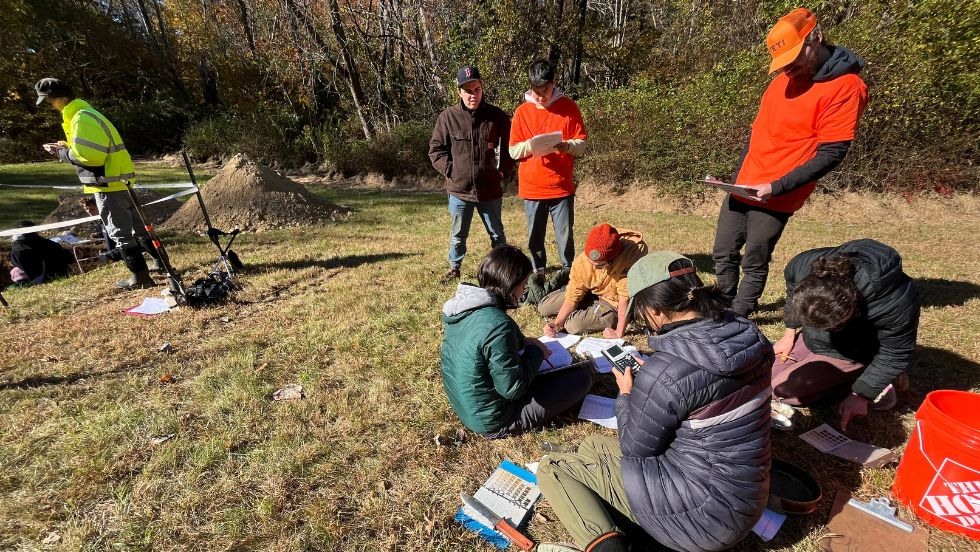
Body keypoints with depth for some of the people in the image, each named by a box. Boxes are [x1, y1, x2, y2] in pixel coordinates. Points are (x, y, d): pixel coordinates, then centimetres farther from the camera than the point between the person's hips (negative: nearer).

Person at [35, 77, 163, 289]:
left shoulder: (81, 119, -15)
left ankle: (140, 277, 0)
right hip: (119, 181, 10)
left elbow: (91, 156, -21)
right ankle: (160, 261, 26)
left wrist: (63, 153, -7)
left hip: (109, 185, -10)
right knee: (136, 226, 17)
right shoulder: (85, 113, 17)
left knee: (120, 232, -4)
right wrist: (68, 148, 10)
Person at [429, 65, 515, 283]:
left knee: (497, 234, 14)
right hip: (459, 189, 0)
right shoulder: (448, 117, -3)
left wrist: (503, 172, -3)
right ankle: (454, 269, 34)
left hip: (490, 190, 0)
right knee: (458, 235, 15)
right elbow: (436, 149, 3)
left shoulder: (497, 116, -3)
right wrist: (449, 170, -6)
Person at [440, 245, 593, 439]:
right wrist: (536, 352, -9)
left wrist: (523, 343, 3)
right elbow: (513, 389, -24)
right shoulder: (498, 325, -32)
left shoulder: (460, 304, -5)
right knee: (582, 376, -6)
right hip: (492, 422, -8)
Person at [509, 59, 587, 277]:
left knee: (565, 237, 0)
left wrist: (566, 146, -20)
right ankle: (538, 274, 25)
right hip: (531, 188, 1)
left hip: (562, 187, -1)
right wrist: (531, 144, -16)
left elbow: (581, 144, 1)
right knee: (535, 238, 9)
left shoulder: (569, 107, 2)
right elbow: (513, 150, 3)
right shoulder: (522, 111, 4)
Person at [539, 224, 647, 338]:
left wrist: (618, 333, -34)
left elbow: (626, 297, -33)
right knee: (543, 307, 2)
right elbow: (572, 298, -17)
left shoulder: (629, 256, -36)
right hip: (590, 292, 4)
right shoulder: (581, 262, -23)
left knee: (573, 325, -25)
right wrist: (557, 324, -30)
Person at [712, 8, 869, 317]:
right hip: (743, 187, 7)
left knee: (753, 264, 0)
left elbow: (831, 154, -15)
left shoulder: (846, 86, -11)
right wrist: (741, 175, 16)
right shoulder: (783, 79, 11)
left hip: (777, 197, -7)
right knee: (723, 254, 12)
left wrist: (777, 188, -22)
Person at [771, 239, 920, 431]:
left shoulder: (895, 303, -40)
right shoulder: (805, 264, -31)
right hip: (814, 339, 5)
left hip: (856, 353, -5)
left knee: (783, 390, -17)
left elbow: (895, 354, -21)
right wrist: (790, 332, 2)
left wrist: (861, 395, -21)